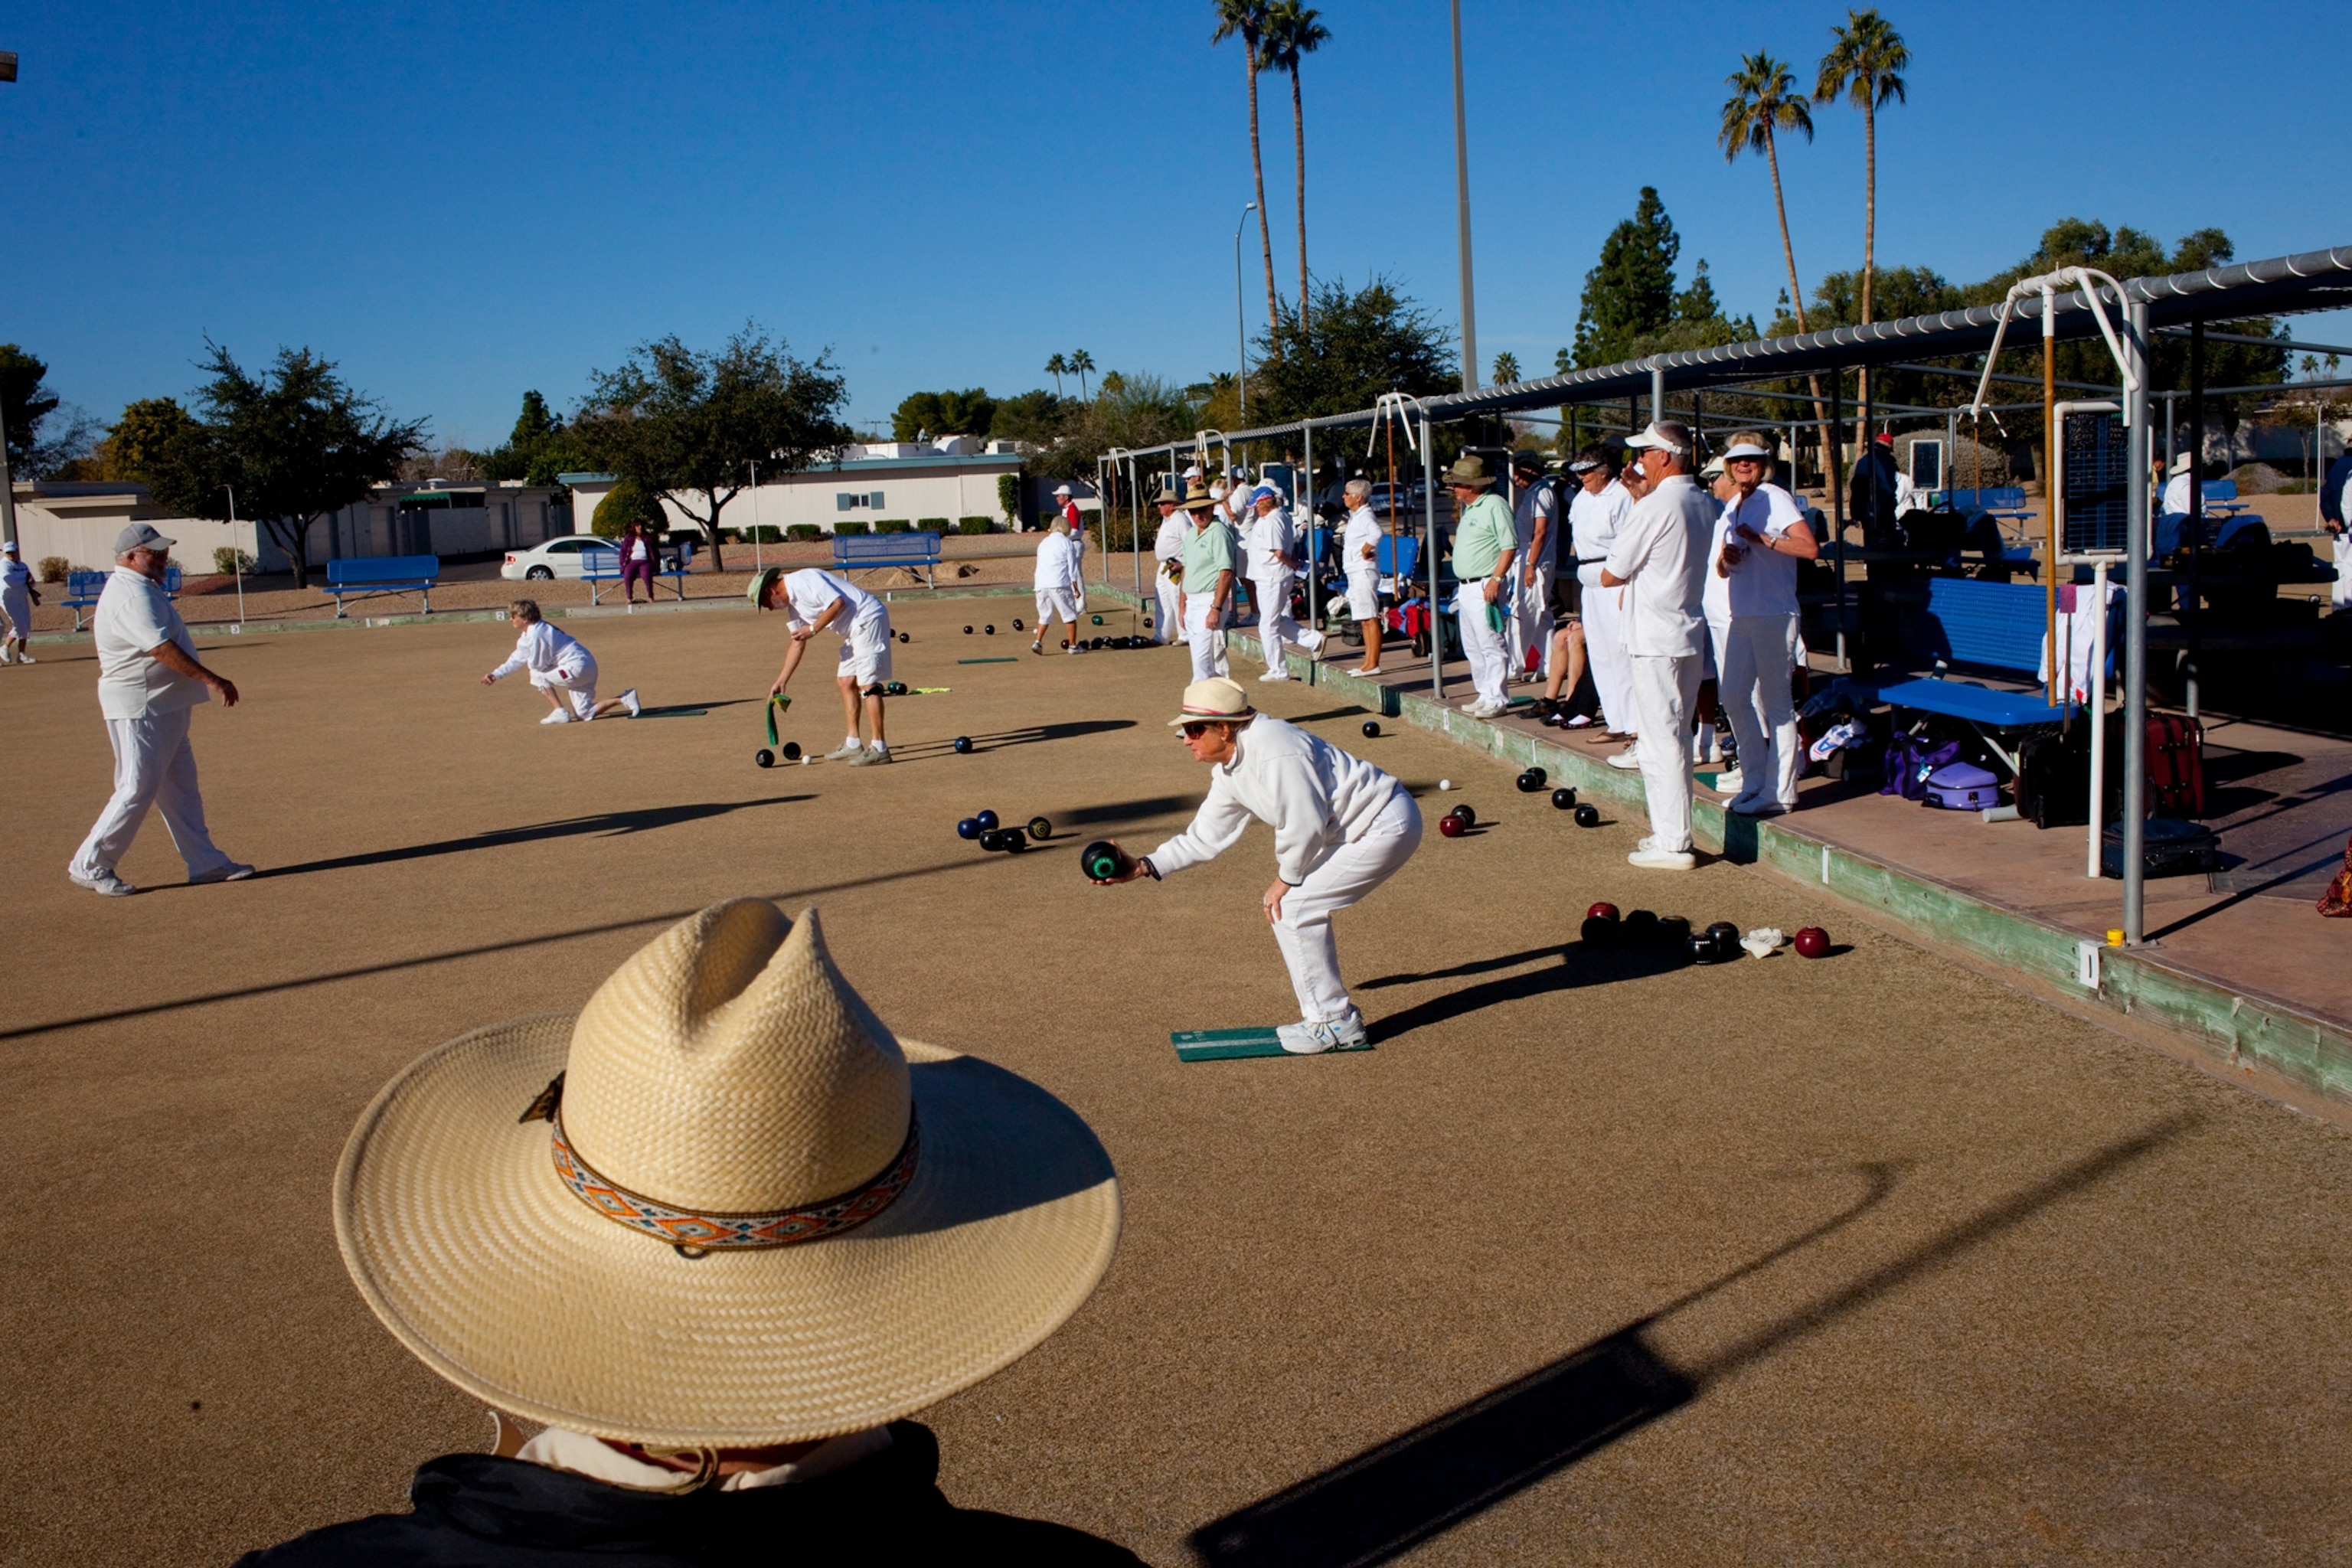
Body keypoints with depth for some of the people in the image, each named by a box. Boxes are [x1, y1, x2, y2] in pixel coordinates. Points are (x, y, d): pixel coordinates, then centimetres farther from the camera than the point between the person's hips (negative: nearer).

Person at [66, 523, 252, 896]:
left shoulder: (140, 588, 14)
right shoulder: (132, 595, -19)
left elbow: (98, 625, 27)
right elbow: (161, 648, -29)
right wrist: (211, 680, -32)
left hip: (166, 707, 11)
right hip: (140, 708, -11)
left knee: (180, 788, 11)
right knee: (137, 789, -5)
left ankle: (206, 862, 16)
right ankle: (90, 865, 5)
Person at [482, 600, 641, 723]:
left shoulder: (536, 634, -18)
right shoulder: (530, 633, 14)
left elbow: (538, 664, -14)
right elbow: (517, 659, 20)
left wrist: (528, 663, 8)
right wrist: (496, 675, 14)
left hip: (576, 668, -10)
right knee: (585, 715, 11)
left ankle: (560, 712, -2)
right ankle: (624, 699, 4)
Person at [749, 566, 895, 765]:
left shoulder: (802, 581, -14)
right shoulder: (793, 604, 16)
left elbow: (838, 603, -22)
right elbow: (798, 643, 23)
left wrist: (813, 629, -14)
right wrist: (781, 682, 24)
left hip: (868, 619, -11)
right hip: (855, 629, 11)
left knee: (867, 683, -12)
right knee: (846, 681, 14)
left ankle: (879, 749, -11)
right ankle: (852, 745, 19)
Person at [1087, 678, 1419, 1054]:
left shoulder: (1273, 750, -25)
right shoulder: (1229, 769, 6)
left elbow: (1305, 825, -24)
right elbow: (1206, 836, 11)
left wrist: (1285, 880, -8)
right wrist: (1143, 867, 2)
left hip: (1387, 826, -10)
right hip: (1362, 828, 10)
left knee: (1291, 908, -9)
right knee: (1299, 906, 13)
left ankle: (1334, 1022, 4)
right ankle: (1330, 1014, 24)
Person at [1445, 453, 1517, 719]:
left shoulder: (1494, 505, -13)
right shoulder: (1468, 508, 16)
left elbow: (1509, 546, -18)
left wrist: (1496, 579, -21)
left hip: (1485, 587, -10)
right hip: (1466, 587, 10)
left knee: (1492, 645, -6)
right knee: (1472, 647, 14)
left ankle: (1496, 699, -1)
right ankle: (1484, 694, 22)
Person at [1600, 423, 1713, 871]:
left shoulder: (1654, 508, -17)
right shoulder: (1705, 503, 8)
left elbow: (1610, 576, -14)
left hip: (1655, 640, -9)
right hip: (1688, 633, 9)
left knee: (1660, 742, -4)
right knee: (1675, 739, 16)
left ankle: (1671, 844, -1)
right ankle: (1672, 830, 24)